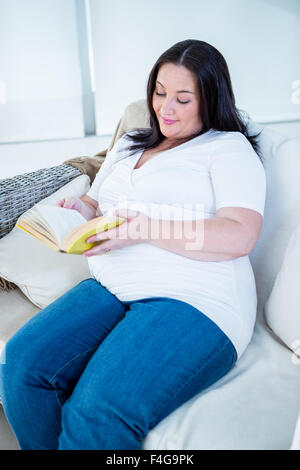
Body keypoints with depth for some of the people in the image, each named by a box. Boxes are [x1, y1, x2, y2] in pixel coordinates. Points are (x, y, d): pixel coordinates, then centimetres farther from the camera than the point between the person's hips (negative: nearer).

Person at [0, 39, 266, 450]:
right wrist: (81, 210, 4)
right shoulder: (130, 145, 25)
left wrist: (145, 230, -17)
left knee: (96, 414, -27)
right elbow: (97, 206, 29)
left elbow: (240, 236, -10)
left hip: (192, 300, -6)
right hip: (110, 289, 7)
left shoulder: (229, 148, 4)